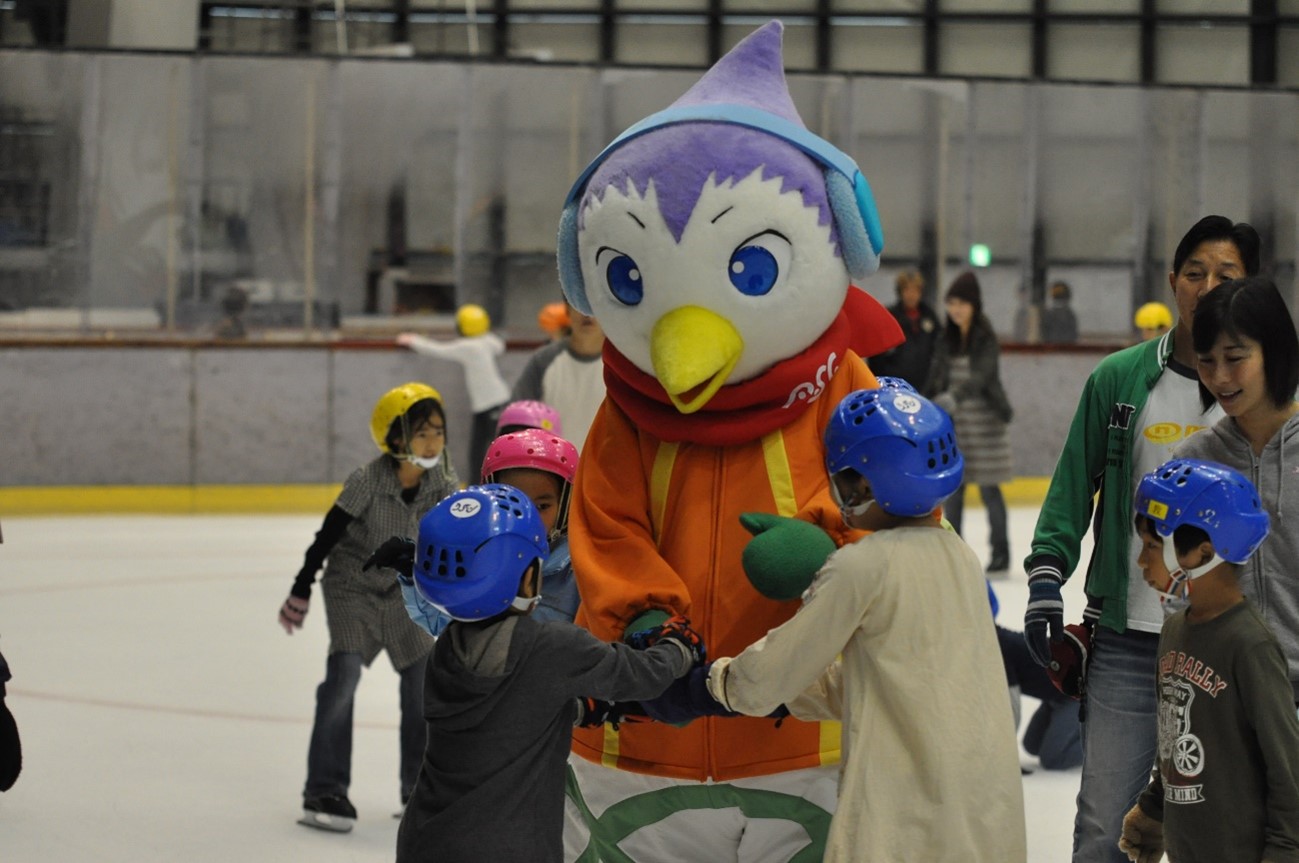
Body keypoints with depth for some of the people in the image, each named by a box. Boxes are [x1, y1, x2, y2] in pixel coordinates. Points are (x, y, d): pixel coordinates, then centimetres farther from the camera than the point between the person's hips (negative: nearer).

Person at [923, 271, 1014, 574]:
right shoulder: (947, 338, 5)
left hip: (983, 420, -5)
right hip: (952, 422, 5)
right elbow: (936, 377, 7)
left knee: (989, 488, 0)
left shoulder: (985, 338, -11)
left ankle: (1000, 553, 9)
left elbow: (980, 376, -25)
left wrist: (954, 397, -39)